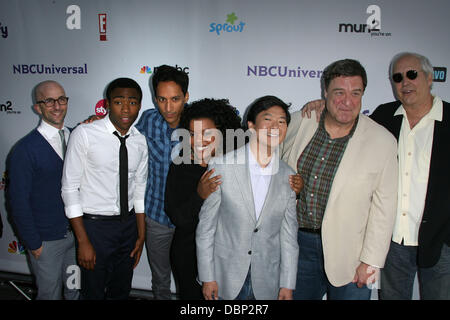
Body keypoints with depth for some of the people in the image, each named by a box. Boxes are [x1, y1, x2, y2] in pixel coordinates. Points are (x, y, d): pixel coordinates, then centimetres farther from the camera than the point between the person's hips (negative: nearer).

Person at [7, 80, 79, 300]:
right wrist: (33, 244, -9)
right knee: (50, 294, 13)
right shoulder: (25, 149, -13)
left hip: (77, 232, 4)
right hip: (46, 240, -4)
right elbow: (18, 201, -11)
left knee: (76, 290, 20)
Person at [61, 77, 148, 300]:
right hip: (95, 225, -4)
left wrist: (141, 235, 9)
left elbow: (139, 189, 8)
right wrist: (83, 241, -14)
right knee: (94, 292, 13)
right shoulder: (84, 134, -15)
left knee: (121, 291, 20)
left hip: (128, 223, 4)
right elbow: (70, 188, -13)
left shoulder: (141, 142, 0)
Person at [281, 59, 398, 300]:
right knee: (298, 294, 16)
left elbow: (384, 208, -7)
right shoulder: (299, 122, -2)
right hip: (299, 244, 3)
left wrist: (371, 261, -8)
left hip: (347, 253, -2)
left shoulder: (382, 141, -9)